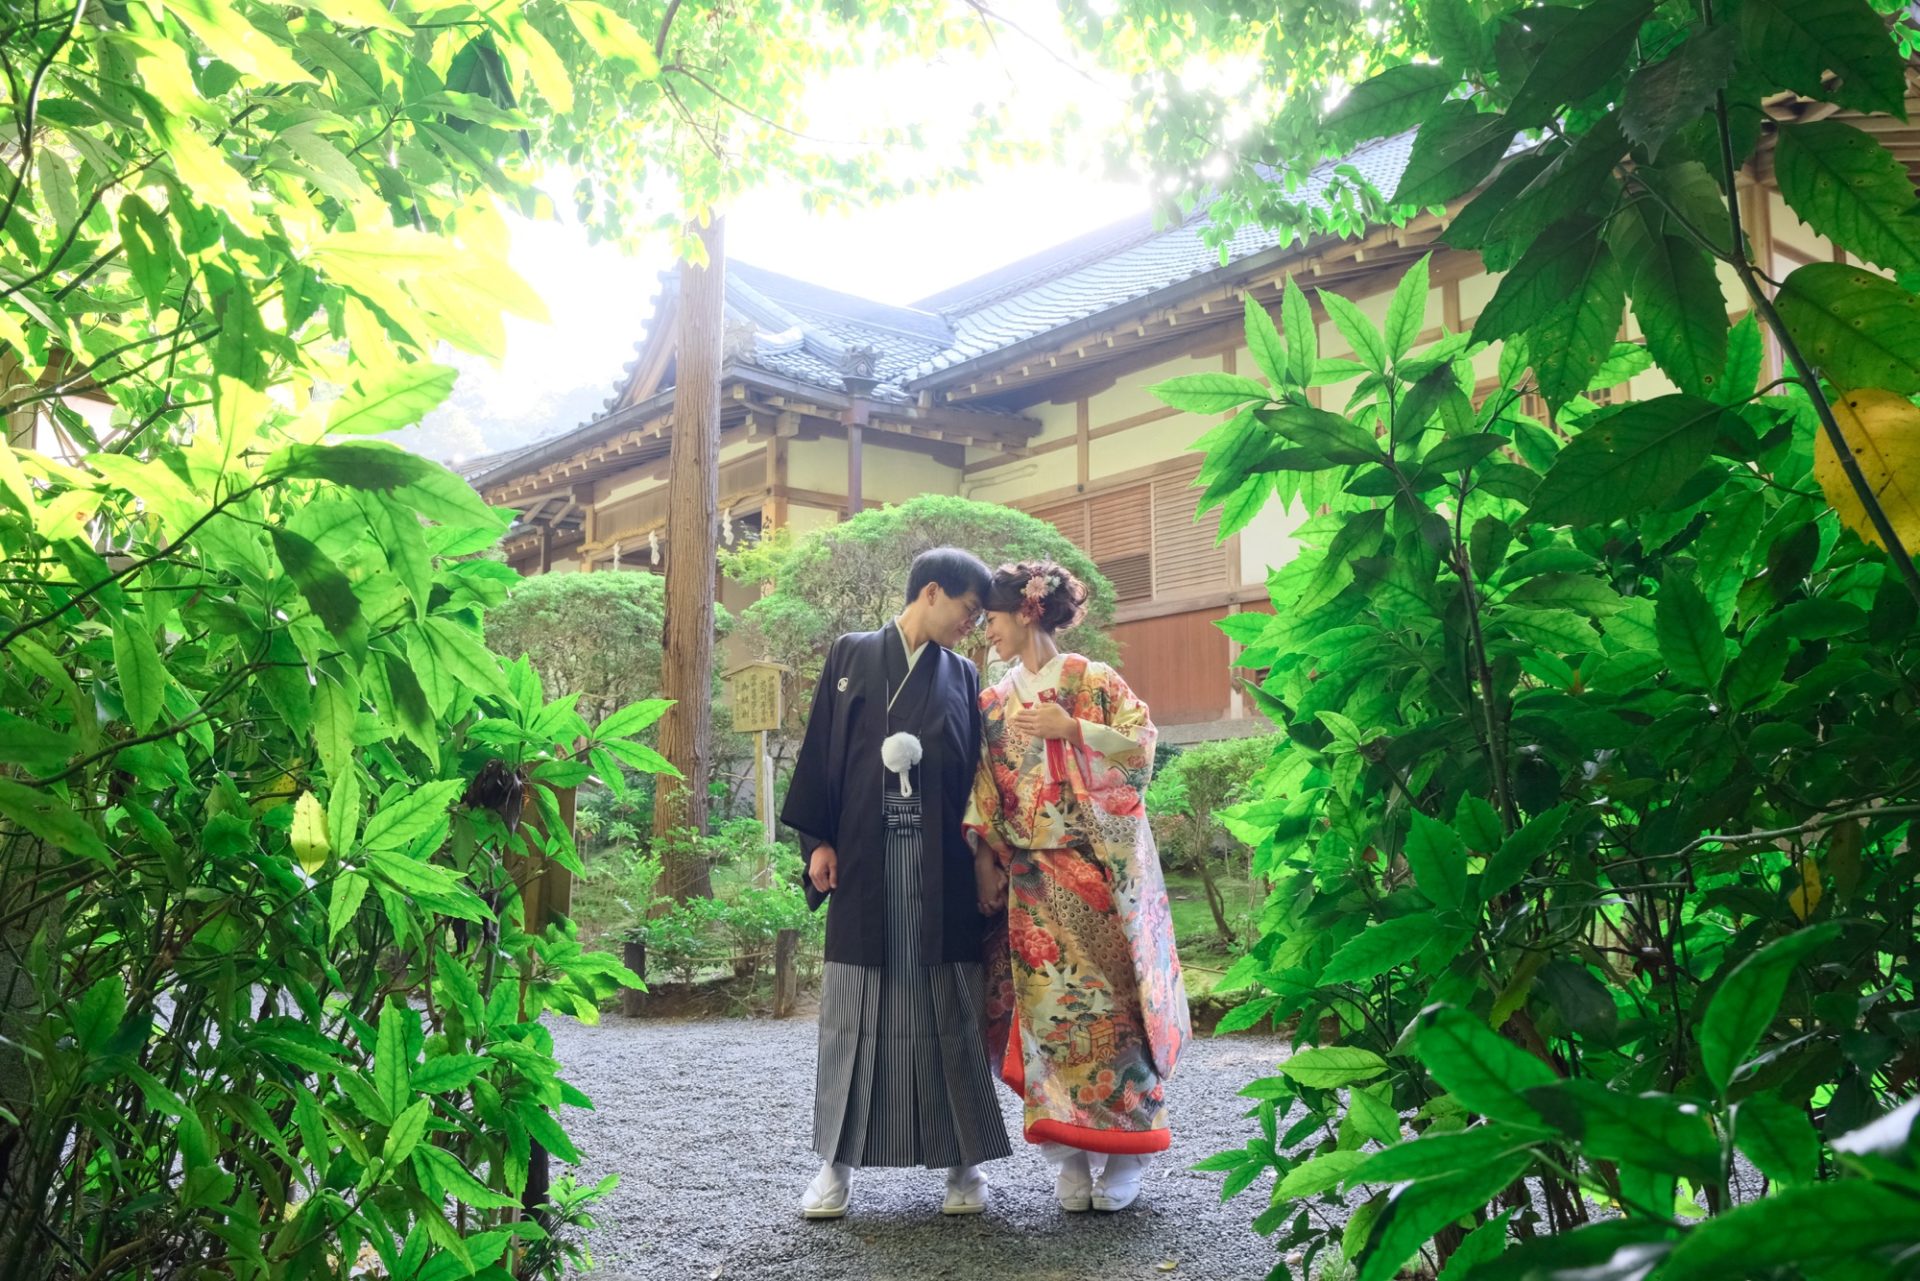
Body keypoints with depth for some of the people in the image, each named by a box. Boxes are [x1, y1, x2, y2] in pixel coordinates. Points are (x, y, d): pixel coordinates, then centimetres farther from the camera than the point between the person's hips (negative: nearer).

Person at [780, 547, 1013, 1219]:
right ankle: (839, 1159, 13)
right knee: (854, 1009, 3)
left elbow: (974, 772, 10)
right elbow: (821, 749, 4)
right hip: (864, 861, -1)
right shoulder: (851, 655, 8)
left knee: (948, 1010, 2)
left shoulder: (962, 676, 12)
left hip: (941, 867, 1)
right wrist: (818, 839, -3)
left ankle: (964, 1160, 11)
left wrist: (977, 857, 2)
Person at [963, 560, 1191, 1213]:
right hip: (1032, 877, 4)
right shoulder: (995, 702, 13)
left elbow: (1142, 749, -10)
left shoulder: (1095, 681, 0)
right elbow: (983, 791, 11)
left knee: (1112, 998, -3)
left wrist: (1071, 728, -19)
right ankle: (1070, 1156, 6)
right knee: (1046, 1003, -3)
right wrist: (985, 858, 2)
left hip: (1103, 868, -4)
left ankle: (1125, 1153, 8)